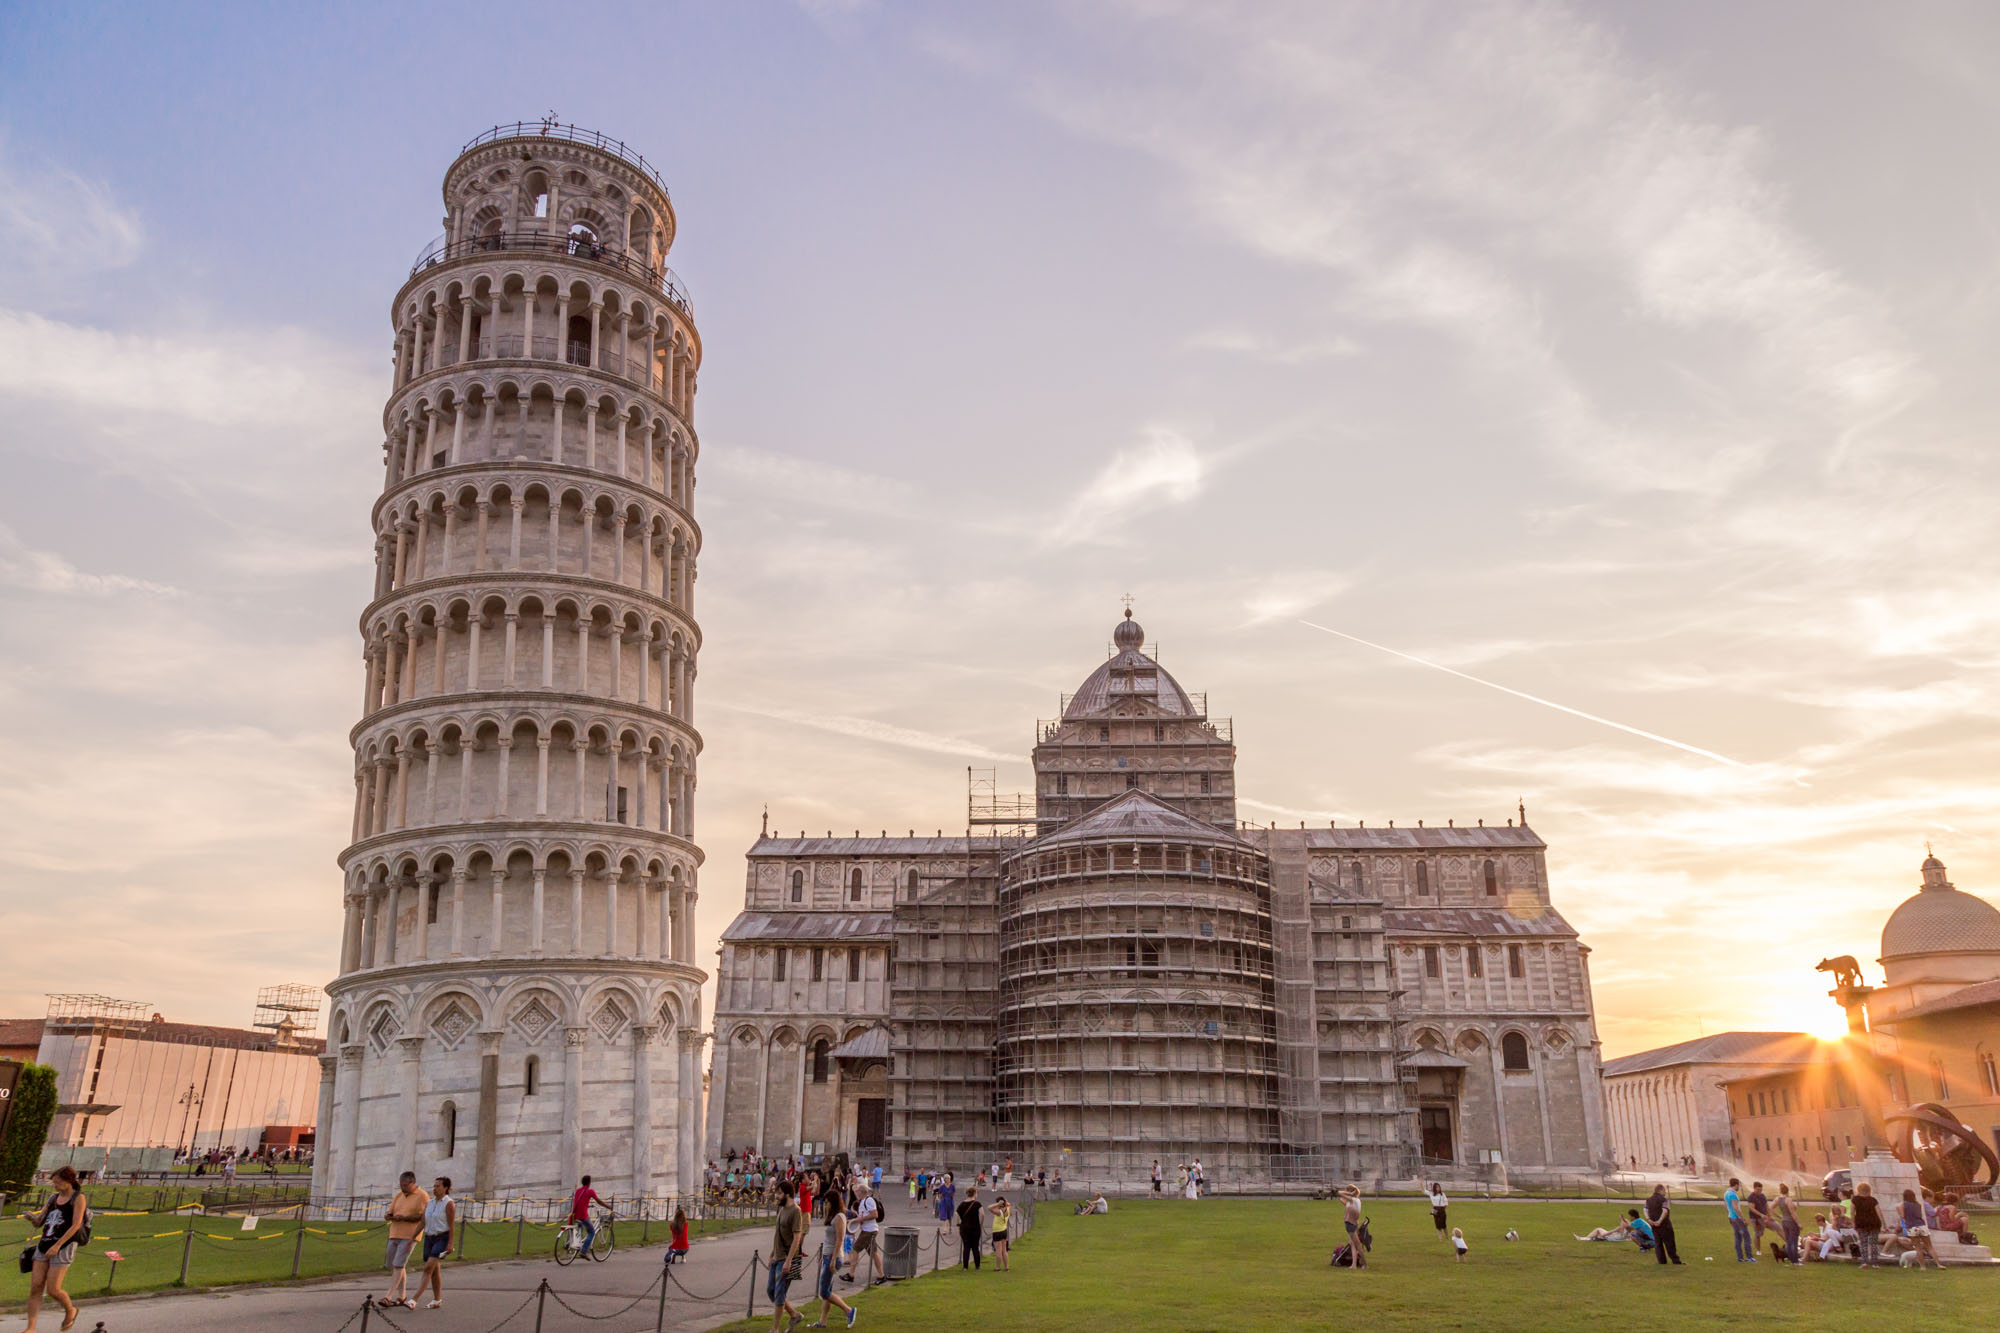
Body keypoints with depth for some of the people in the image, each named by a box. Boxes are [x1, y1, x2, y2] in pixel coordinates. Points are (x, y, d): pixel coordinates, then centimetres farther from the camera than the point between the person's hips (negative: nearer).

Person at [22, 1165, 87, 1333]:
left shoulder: (78, 1198, -3)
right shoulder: (53, 1198, 16)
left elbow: (76, 1225, -11)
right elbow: (39, 1222, 17)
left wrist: (57, 1246, -17)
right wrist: (32, 1217, -6)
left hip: (64, 1247, -6)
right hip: (44, 1245, 6)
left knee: (53, 1289, -8)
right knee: (35, 1288, -3)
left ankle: (70, 1310, 19)